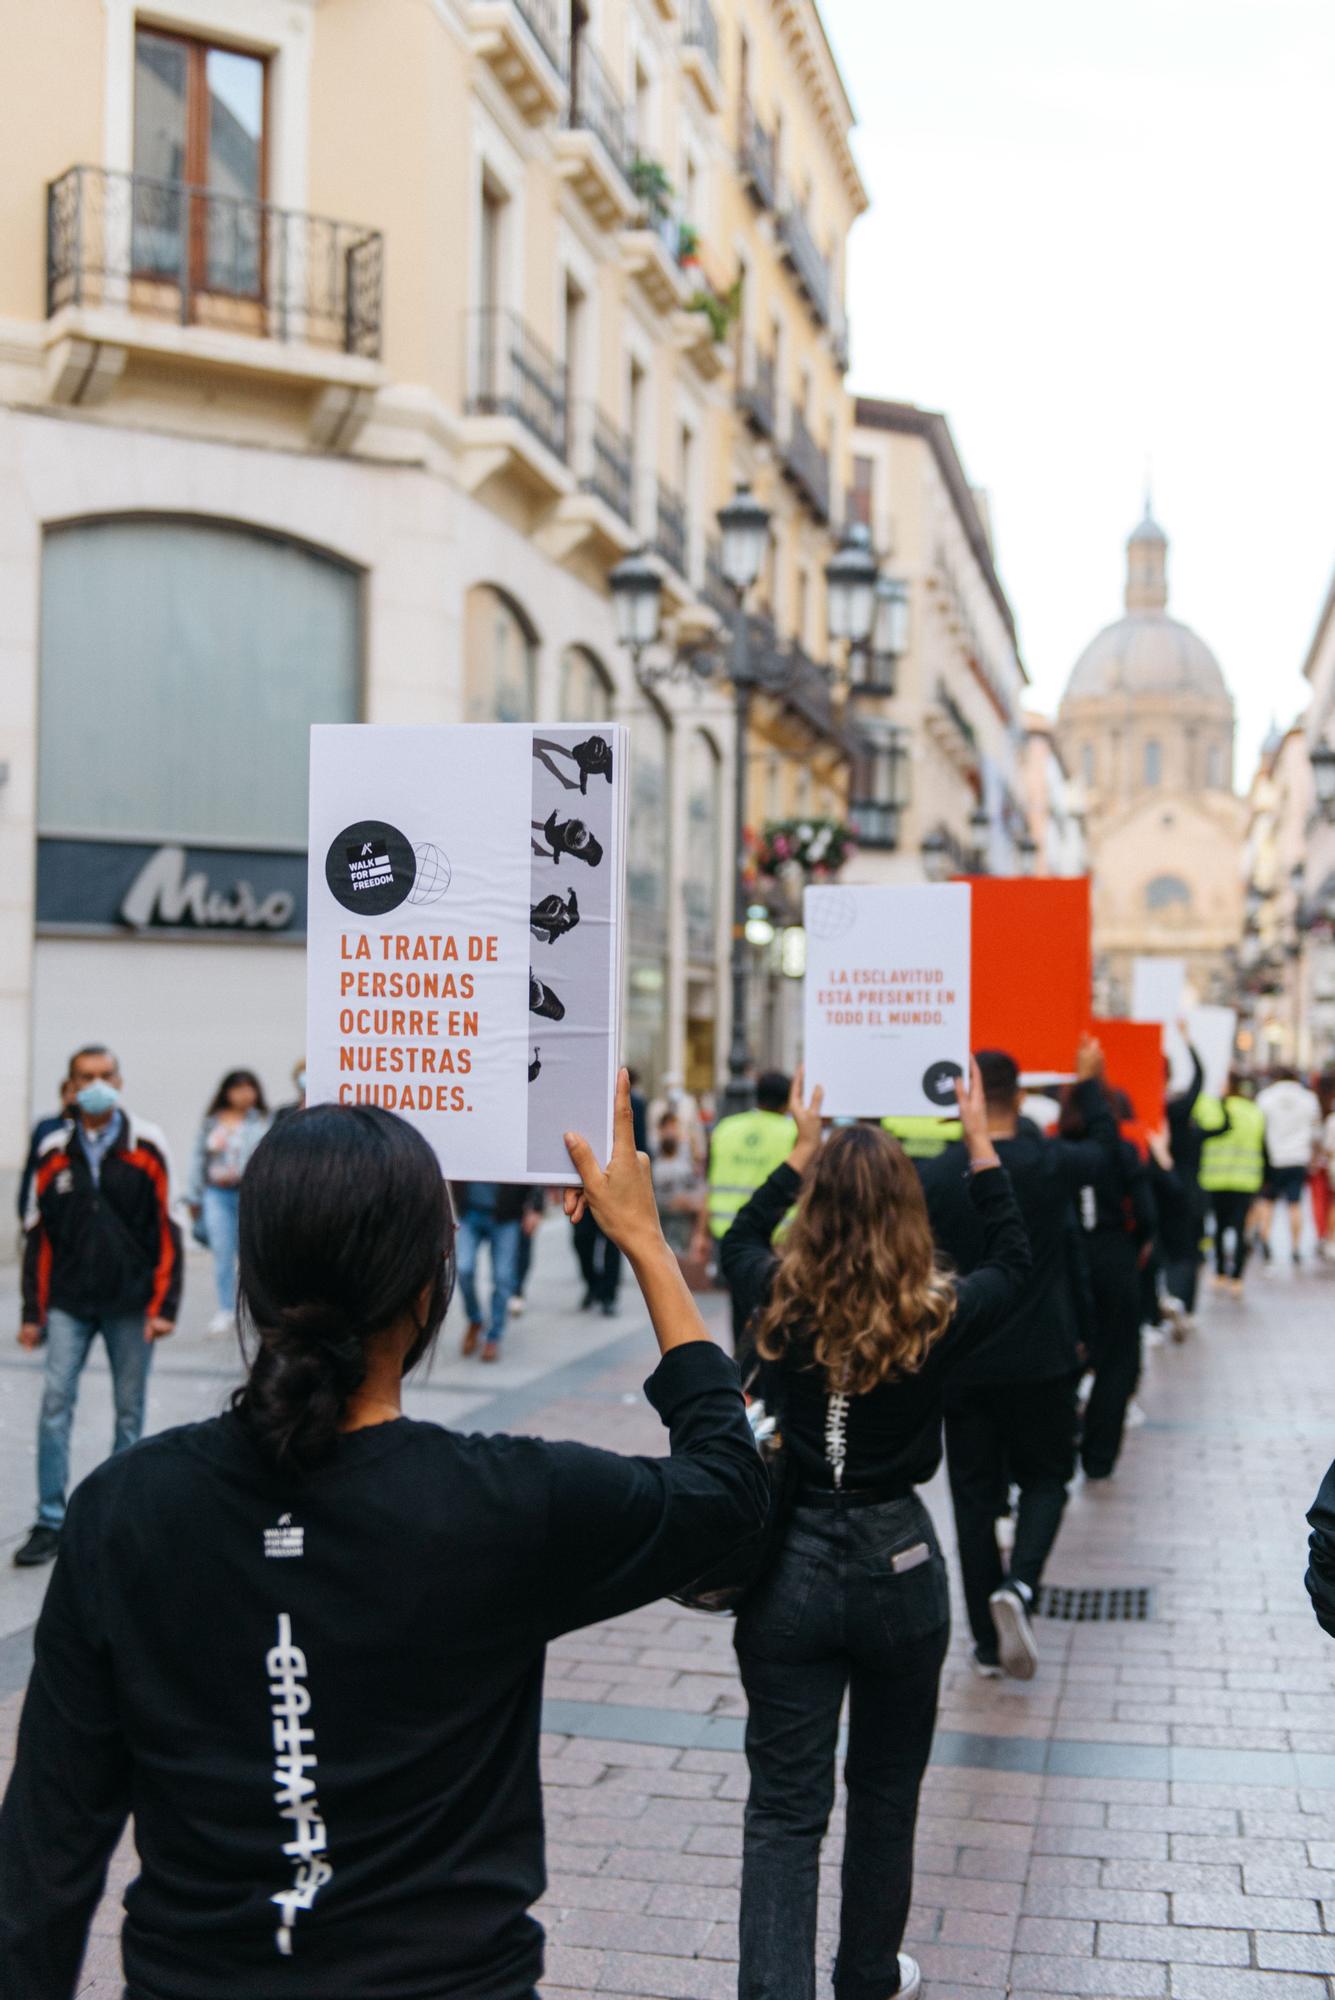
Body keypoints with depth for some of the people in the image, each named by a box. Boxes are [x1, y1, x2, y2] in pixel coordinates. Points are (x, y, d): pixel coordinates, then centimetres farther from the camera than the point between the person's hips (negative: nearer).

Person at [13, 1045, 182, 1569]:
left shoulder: (146, 1147, -2)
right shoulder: (54, 1152, 3)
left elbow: (167, 1230, -3)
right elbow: (38, 1235, 7)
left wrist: (164, 1306, -8)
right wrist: (33, 1312, 3)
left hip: (130, 1306, -1)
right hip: (68, 1304, 1)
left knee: (129, 1412, 6)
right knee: (55, 1403, -5)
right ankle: (50, 1522, 4)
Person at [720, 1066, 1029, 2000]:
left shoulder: (781, 1304, -9)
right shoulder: (939, 1319, -12)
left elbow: (739, 1242, 15)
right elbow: (1013, 1258, 10)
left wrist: (802, 1151, 22)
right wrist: (980, 1141, 14)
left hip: (786, 1567, 0)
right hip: (897, 1569, 0)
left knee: (784, 1809, 4)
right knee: (887, 1794, 21)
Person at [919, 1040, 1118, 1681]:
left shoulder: (932, 1178, -10)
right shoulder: (1054, 1164, -10)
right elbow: (1104, 1143, 13)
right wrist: (1088, 1082, 28)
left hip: (962, 1363, 1)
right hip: (1042, 1358, -1)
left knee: (974, 1495, 10)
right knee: (1045, 1477, 15)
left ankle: (987, 1642, 15)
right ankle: (1018, 1584, -12)